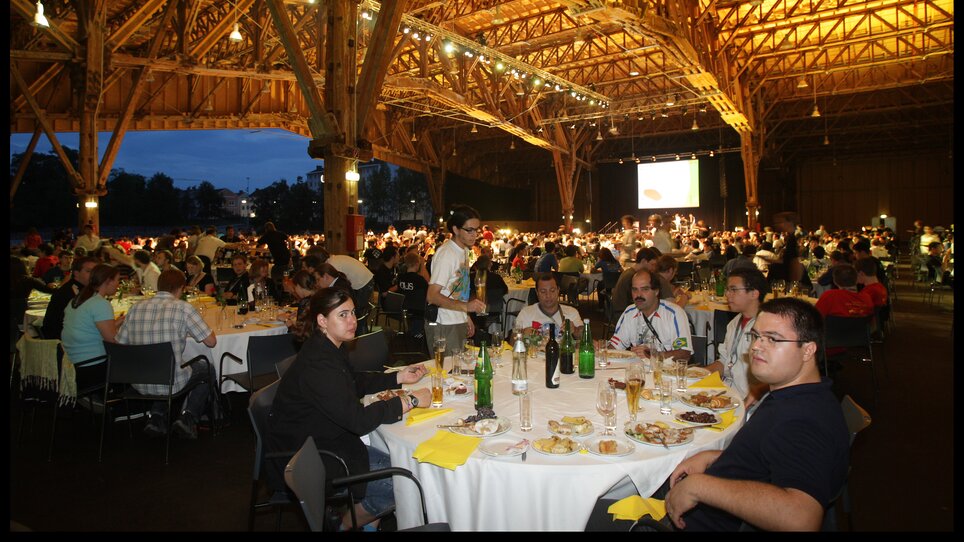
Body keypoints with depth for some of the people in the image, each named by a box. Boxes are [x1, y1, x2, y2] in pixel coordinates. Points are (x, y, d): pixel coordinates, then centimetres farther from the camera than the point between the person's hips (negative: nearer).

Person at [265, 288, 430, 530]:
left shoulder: (332, 347, 2)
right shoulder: (317, 365, -30)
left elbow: (356, 383, 18)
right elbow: (358, 420, -32)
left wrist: (399, 378, 7)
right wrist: (409, 401, -24)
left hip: (325, 438, 10)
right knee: (397, 484, -12)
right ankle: (344, 525, 12)